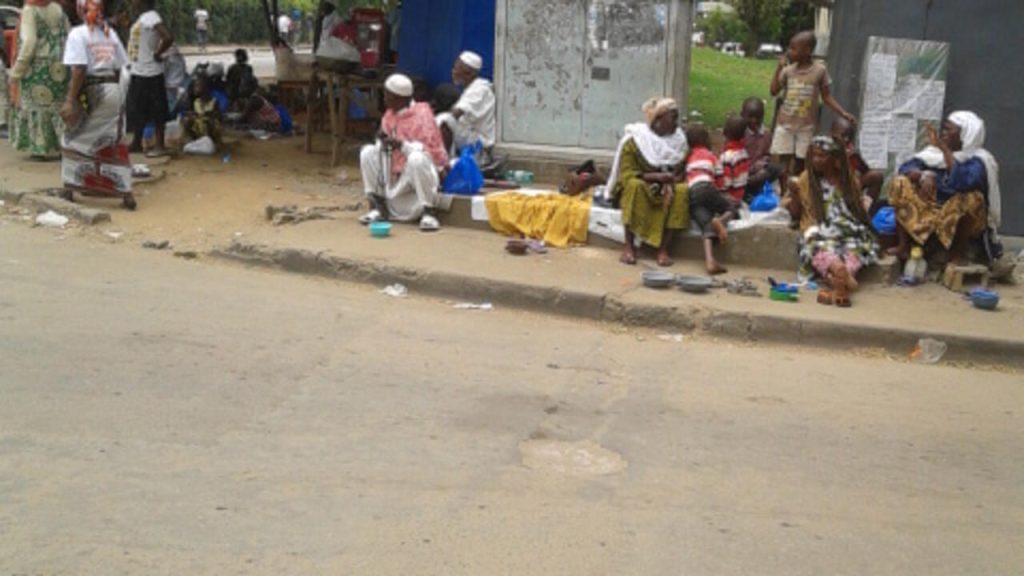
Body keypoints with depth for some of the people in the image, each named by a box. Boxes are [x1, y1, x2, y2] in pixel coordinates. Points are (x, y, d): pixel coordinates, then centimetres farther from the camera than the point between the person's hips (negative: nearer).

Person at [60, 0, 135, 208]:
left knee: (75, 140, 9)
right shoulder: (111, 33, 10)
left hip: (91, 91, -5)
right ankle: (125, 191, 6)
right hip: (113, 90, 5)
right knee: (113, 143, 11)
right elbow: (118, 68, 8)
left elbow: (79, 70, -15)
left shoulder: (78, 34, -7)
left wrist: (70, 101, -15)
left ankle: (70, 190, 13)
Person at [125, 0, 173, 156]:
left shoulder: (151, 16, -16)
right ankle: (136, 143, 26)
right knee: (137, 109, 16)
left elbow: (168, 38, -29)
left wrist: (157, 54, -18)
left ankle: (160, 146, 5)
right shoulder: (142, 17, 13)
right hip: (138, 71, 10)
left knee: (156, 110, -2)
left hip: (149, 72, -10)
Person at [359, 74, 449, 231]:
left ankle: (428, 212, -26)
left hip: (420, 175, -7)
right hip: (394, 175, 7)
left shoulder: (422, 115, -13)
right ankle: (379, 206, -4)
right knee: (368, 152, -5)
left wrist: (402, 145, -29)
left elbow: (432, 152, -21)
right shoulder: (390, 115, 8)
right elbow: (383, 146, 11)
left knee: (417, 158, -37)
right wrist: (383, 140, -13)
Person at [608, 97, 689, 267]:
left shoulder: (679, 140, 2)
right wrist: (657, 177, -26)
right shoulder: (634, 140, -11)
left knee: (682, 191, -29)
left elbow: (683, 173, 2)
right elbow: (627, 175, -16)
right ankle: (629, 246, -31)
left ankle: (664, 248, -28)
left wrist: (670, 182, -21)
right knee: (635, 185, -37)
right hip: (639, 189, -3)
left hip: (666, 190, 3)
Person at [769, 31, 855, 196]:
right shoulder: (788, 70, 1)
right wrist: (779, 67, -4)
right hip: (785, 124, 2)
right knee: (785, 164, 1)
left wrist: (843, 113, -10)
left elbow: (827, 97, 0)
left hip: (806, 126, -2)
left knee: (800, 165, 4)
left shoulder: (819, 70, -5)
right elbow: (774, 91, -2)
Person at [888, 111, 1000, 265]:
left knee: (971, 197, -36)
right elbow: (906, 167, -2)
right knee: (902, 183, -7)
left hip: (963, 219, -6)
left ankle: (958, 254, -20)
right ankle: (902, 246, -15)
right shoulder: (937, 150, 1)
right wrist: (923, 175, -23)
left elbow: (962, 182, -38)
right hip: (933, 210, 6)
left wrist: (945, 149, -33)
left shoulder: (979, 160, -17)